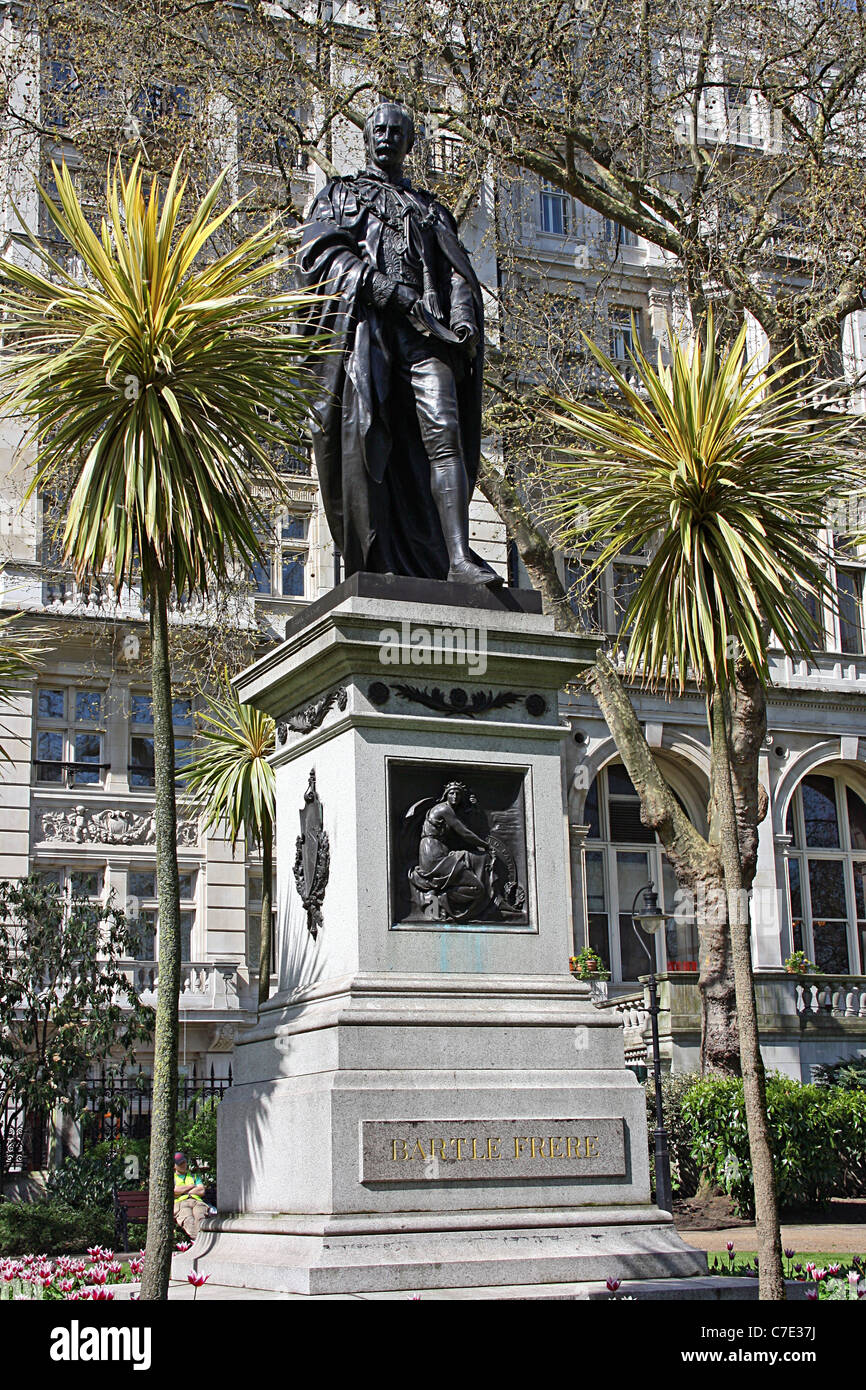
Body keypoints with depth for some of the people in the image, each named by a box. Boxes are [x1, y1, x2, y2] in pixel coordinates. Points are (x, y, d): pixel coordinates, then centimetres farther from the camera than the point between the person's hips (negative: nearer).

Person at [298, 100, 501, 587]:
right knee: (364, 436, -14)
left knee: (443, 430, -18)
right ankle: (374, 564, -15)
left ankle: (459, 558, -30)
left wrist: (463, 316, -4)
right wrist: (380, 286, -10)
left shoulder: (431, 209, 33)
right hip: (361, 322, -1)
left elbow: (458, 271, 19)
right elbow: (319, 252, 5)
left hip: (424, 327, 1)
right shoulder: (339, 195, 25)